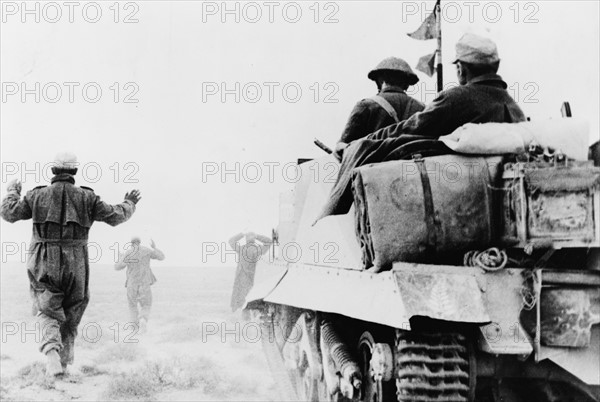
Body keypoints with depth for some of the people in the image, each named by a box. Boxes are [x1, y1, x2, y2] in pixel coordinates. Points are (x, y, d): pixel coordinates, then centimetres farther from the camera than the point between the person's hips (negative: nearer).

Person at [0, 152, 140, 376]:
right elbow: (114, 216, 3)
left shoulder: (38, 195, 2)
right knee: (71, 313, 17)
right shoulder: (86, 197, 2)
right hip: (75, 264, 1)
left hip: (44, 264, 0)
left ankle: (51, 350, -22)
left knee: (47, 312, 3)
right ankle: (65, 358, 22)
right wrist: (129, 205, 23)